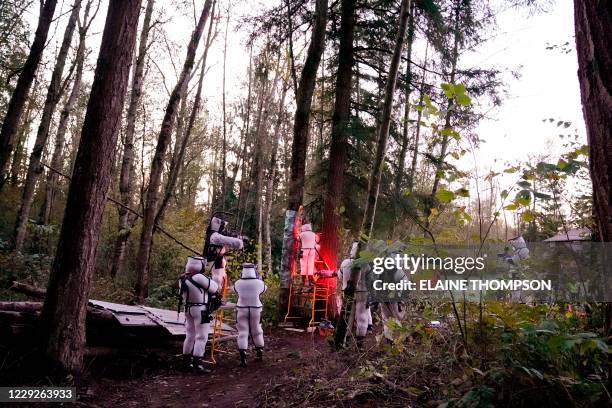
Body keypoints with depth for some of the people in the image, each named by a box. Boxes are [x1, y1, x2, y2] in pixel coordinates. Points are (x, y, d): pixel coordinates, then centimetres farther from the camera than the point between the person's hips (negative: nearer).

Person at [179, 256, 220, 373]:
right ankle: (197, 364, 0)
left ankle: (186, 361, 26)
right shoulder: (199, 278, -22)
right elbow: (214, 287, -13)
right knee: (201, 337, -1)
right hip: (200, 310, -8)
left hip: (188, 309, 8)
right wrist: (216, 293, 9)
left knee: (190, 335, 18)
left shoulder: (182, 279, 1)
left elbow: (182, 295, 11)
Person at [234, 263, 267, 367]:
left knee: (242, 333, 4)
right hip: (256, 310, 1)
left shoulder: (238, 283, -10)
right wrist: (259, 278, 21)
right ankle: (260, 353, 33)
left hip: (242, 310, -1)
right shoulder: (259, 283, -10)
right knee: (257, 332, 18)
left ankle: (243, 358, -2)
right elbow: (264, 288, 10)